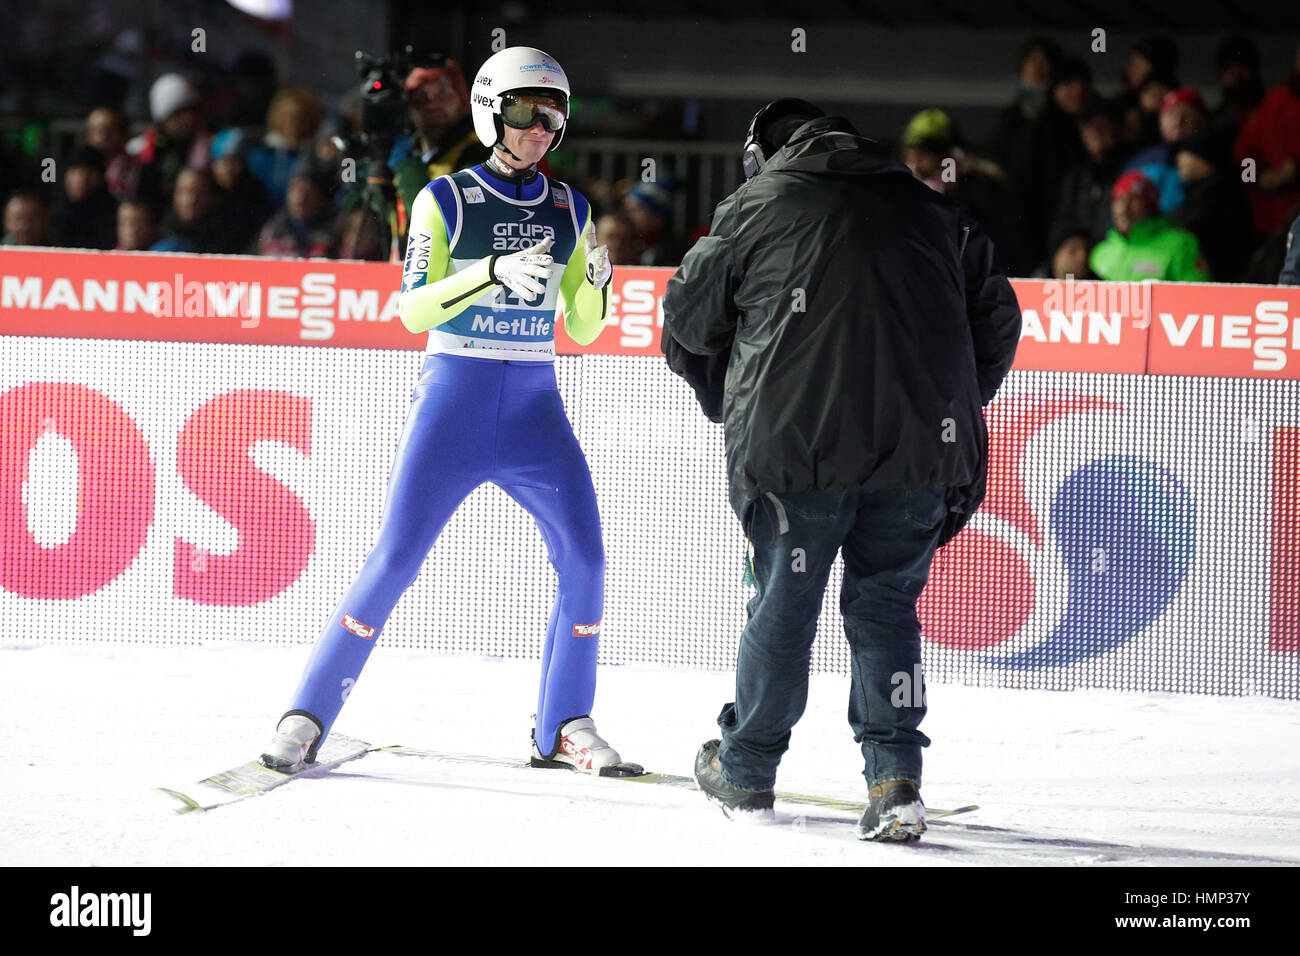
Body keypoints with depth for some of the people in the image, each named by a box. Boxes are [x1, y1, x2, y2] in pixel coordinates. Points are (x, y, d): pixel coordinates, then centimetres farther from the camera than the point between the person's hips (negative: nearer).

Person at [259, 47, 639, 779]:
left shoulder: (569, 211, 9)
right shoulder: (446, 201, -2)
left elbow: (583, 329, 10)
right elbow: (413, 309, -10)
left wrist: (598, 278, -11)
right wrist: (494, 272, -24)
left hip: (533, 408, 4)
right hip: (453, 399, -4)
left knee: (584, 558, -9)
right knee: (395, 560, -10)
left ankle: (565, 730, 4)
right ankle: (308, 716, -1)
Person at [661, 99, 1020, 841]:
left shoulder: (755, 209, 7)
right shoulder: (929, 210, 15)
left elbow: (688, 323, 13)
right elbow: (997, 314, 18)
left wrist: (731, 407, 30)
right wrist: (955, 418, 27)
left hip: (797, 446, -2)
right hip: (920, 449, 2)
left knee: (784, 604, 11)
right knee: (886, 605, 11)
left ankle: (745, 772, 24)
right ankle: (895, 778, -2)